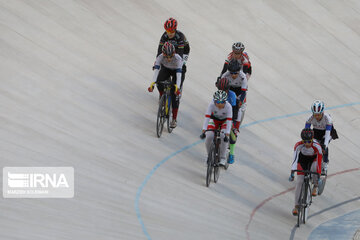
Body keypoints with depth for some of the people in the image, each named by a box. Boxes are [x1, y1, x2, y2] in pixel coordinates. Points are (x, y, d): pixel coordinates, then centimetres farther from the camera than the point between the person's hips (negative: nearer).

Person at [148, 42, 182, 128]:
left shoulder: (178, 59, -39)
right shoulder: (160, 57, -34)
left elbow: (178, 75, -45)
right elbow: (156, 71, -40)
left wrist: (177, 88, -57)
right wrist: (152, 85, -51)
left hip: (176, 70, -2)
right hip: (165, 69, 2)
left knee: (175, 94, -12)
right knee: (159, 82, -29)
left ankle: (174, 119, -5)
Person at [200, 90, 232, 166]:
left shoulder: (228, 106, -34)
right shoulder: (212, 105, -32)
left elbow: (229, 121, -36)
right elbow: (207, 118, -34)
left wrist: (227, 135, -44)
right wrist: (203, 131, -44)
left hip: (224, 121, -1)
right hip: (214, 120, 1)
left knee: (223, 137, -27)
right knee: (209, 136, -21)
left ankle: (223, 158, -10)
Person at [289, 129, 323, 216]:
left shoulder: (317, 146, -36)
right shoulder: (298, 145, -34)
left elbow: (319, 162, -35)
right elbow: (295, 159, -35)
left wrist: (318, 176, -38)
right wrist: (292, 174, -40)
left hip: (313, 159, 0)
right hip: (302, 159, 0)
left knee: (313, 170, -28)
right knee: (299, 181, -10)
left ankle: (315, 187, 8)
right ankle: (296, 206, -2)